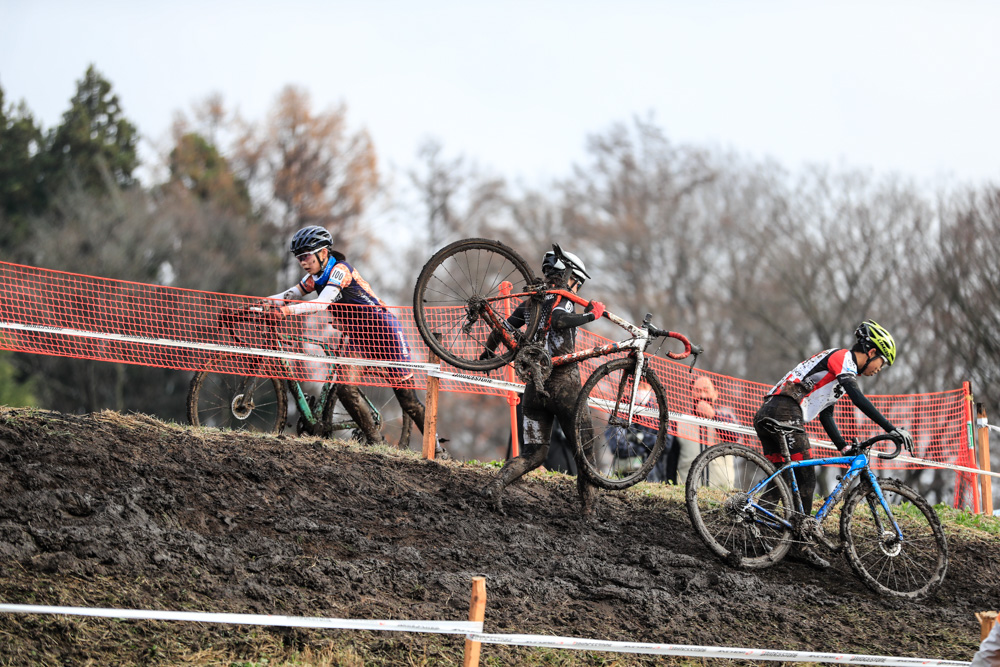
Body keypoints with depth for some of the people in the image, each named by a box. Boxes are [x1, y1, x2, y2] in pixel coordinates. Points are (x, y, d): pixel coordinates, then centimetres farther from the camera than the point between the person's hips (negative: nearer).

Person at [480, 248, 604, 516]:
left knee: (534, 454, 8)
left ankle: (496, 486, -16)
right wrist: (590, 314, -17)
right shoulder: (562, 296, -4)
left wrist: (488, 351, 36)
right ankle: (588, 509, 9)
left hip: (533, 387, 6)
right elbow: (559, 320, -26)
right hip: (562, 383, -6)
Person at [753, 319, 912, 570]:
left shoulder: (838, 369, 30)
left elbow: (825, 415, 29)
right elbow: (857, 398, -15)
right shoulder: (842, 357, 0)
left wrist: (846, 449, 21)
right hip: (785, 412, -10)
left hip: (765, 414, 10)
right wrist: (891, 429, -19)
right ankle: (800, 545, -4)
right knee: (805, 479, -6)